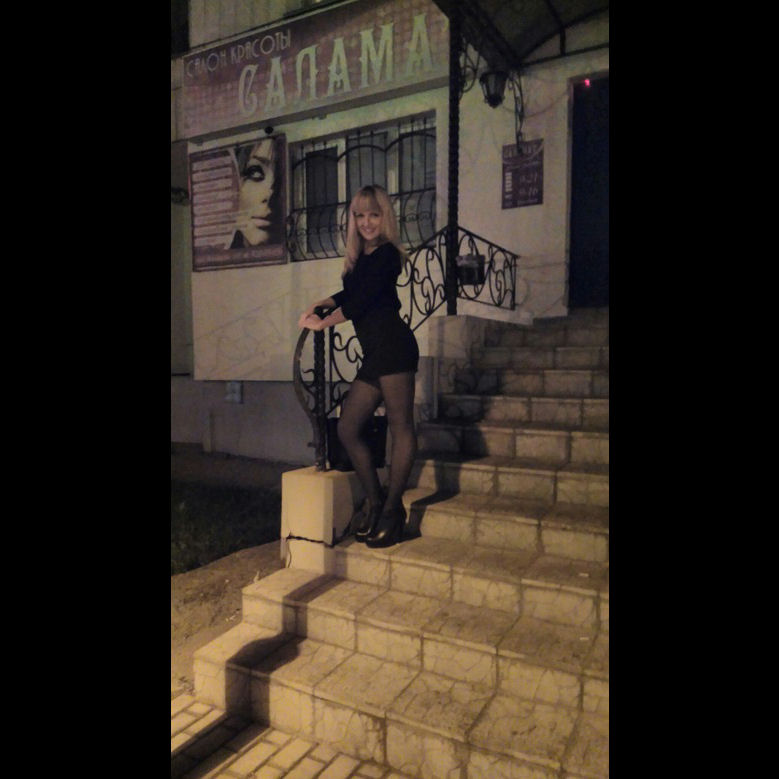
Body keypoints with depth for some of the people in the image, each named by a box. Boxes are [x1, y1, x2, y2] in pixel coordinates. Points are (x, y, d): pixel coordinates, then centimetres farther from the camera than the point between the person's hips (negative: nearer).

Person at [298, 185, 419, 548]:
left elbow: (361, 301, -8)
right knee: (347, 428, 7)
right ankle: (374, 501, 16)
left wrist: (321, 323, 4)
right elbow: (349, 294, 34)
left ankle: (393, 507, 1)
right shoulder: (361, 258, 21)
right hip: (374, 354, 9)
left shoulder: (386, 254, -2)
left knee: (400, 425, -5)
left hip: (393, 346, -9)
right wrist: (318, 305, 17)